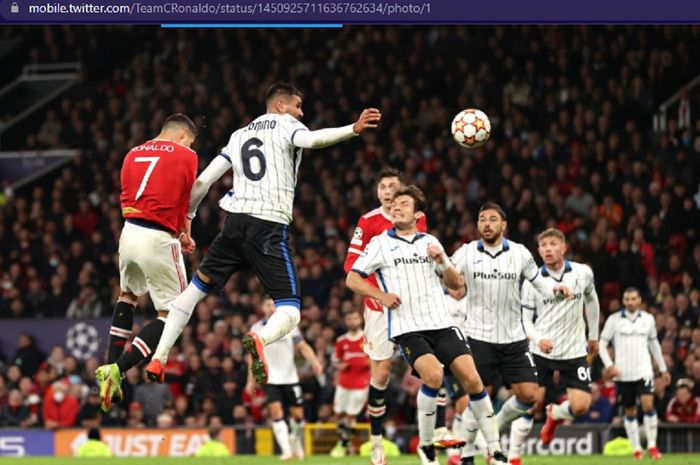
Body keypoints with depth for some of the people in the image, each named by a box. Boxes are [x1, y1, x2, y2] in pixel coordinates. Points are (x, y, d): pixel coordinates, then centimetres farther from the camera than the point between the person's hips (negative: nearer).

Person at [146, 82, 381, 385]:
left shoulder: (239, 135, 22)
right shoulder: (285, 124, 7)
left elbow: (202, 181, 21)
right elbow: (312, 140, -18)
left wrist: (185, 218, 33)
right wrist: (353, 130, -26)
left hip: (236, 221, 5)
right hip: (270, 226, -5)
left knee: (197, 287, 22)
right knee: (289, 312, -5)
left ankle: (158, 359, 15)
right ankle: (259, 340, -40)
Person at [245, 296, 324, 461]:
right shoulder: (256, 328, 5)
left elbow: (302, 346, -1)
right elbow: (253, 355, 12)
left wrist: (314, 361, -19)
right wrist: (251, 380, 10)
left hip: (290, 377, 1)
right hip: (269, 377, -1)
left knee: (297, 414, 2)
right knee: (276, 410, -18)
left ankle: (297, 441, 31)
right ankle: (286, 450, -19)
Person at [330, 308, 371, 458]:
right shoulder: (341, 341, 5)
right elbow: (335, 360, 14)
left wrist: (371, 362, -17)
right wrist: (339, 366, -8)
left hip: (360, 383, -3)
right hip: (344, 382, 3)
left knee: (350, 415, -3)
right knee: (339, 413, 5)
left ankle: (343, 445, 5)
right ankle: (342, 440, 22)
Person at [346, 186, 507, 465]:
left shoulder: (430, 242, 15)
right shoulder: (380, 243, 6)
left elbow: (457, 284, 17)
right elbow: (352, 279, 6)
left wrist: (442, 262, -3)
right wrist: (380, 295, -10)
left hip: (441, 323, 3)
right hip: (407, 328, -3)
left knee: (472, 379, -9)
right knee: (433, 374, -27)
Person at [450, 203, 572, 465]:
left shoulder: (520, 253, 2)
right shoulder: (466, 254, -3)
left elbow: (538, 281, 11)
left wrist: (555, 289, -10)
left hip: (514, 338, 3)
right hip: (480, 338, -3)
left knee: (529, 395, -4)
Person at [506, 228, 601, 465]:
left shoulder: (583, 273, -4)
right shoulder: (532, 281, -7)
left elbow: (591, 300, 16)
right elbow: (524, 319, -3)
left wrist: (593, 335, 22)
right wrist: (538, 339, -23)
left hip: (574, 351, 1)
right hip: (541, 352, -1)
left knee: (580, 405, -10)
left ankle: (554, 415, 26)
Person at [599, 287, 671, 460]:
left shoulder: (648, 319, 6)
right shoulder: (614, 320, -1)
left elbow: (654, 344, 17)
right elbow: (602, 343, 2)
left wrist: (663, 369, 19)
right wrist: (609, 365, -12)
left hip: (643, 370, 0)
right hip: (623, 373, 0)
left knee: (648, 405, -17)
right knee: (630, 412, 6)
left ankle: (652, 445, -8)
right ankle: (636, 448, 17)